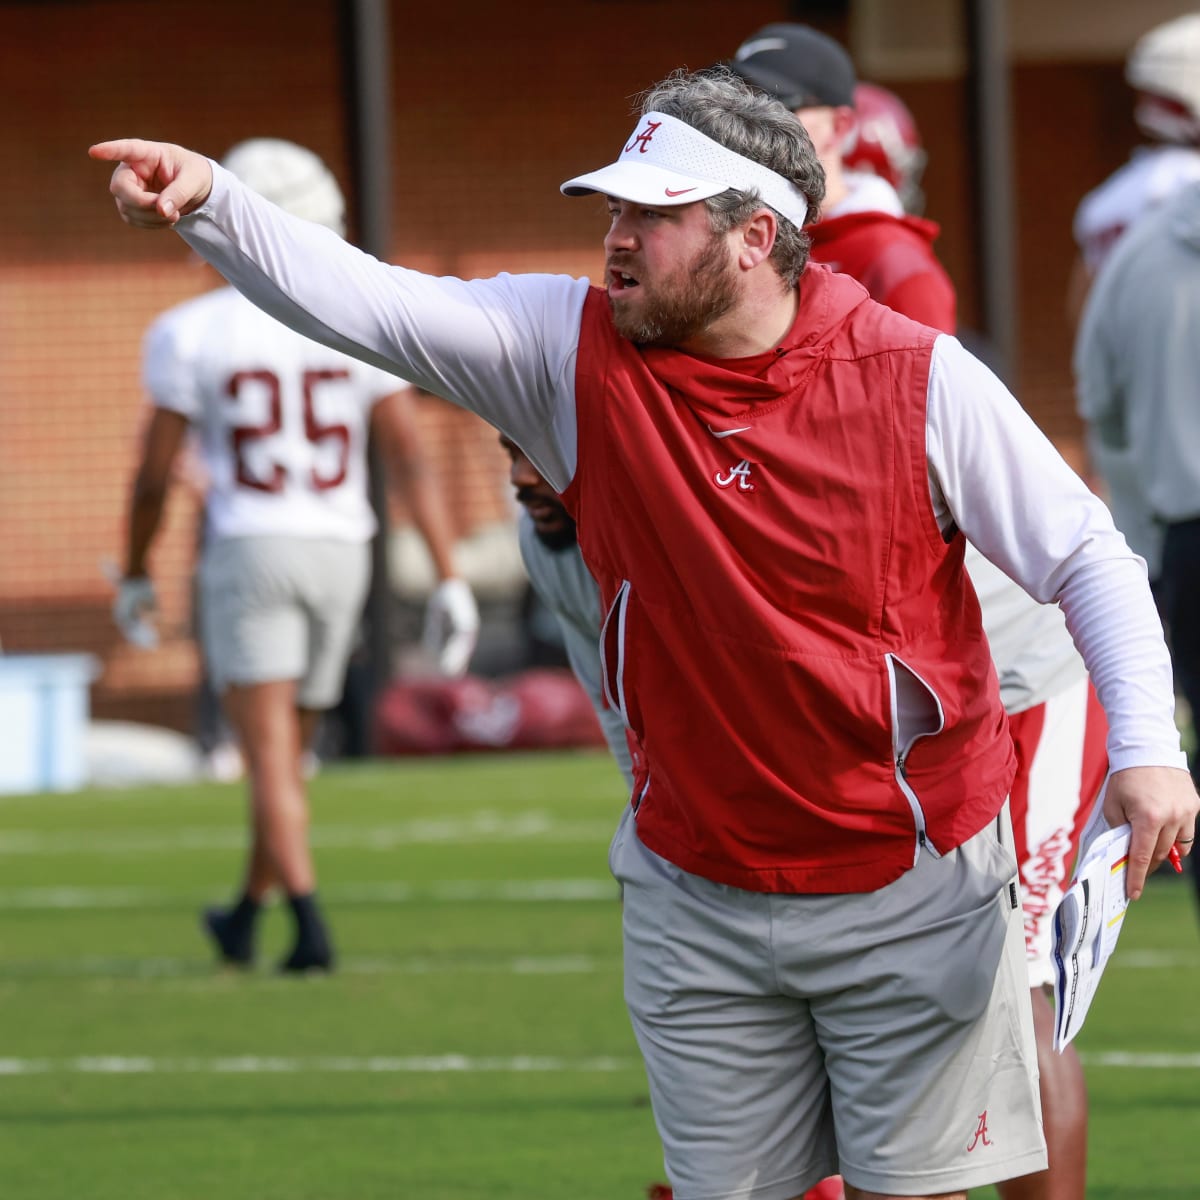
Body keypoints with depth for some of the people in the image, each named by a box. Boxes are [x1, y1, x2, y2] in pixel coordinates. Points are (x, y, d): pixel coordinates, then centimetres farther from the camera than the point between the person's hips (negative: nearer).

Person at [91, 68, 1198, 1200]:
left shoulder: (917, 379, -12)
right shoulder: (574, 352, -5)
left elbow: (1086, 556, -5)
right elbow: (362, 301, -14)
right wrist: (211, 200, -30)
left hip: (912, 890, -3)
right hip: (697, 895, 3)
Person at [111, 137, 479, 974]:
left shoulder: (192, 335, -5)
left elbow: (155, 474, 1)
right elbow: (411, 457, -4)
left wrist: (136, 575, 16)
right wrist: (450, 578, -3)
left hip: (248, 552, -3)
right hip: (339, 556, 3)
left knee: (270, 756, -6)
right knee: (289, 747, 17)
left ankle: (312, 928, -21)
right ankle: (245, 918, 31)